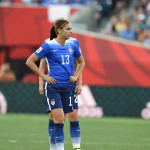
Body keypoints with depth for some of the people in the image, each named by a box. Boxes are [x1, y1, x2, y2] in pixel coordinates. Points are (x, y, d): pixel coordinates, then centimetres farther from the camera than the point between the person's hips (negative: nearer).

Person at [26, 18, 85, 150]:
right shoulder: (49, 46, -8)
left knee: (60, 121, 6)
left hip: (67, 88, 5)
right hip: (52, 87, -5)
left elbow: (81, 62, 25)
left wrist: (75, 76, 10)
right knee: (58, 119, -16)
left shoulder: (72, 46, 7)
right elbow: (30, 61, -5)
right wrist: (44, 76, -8)